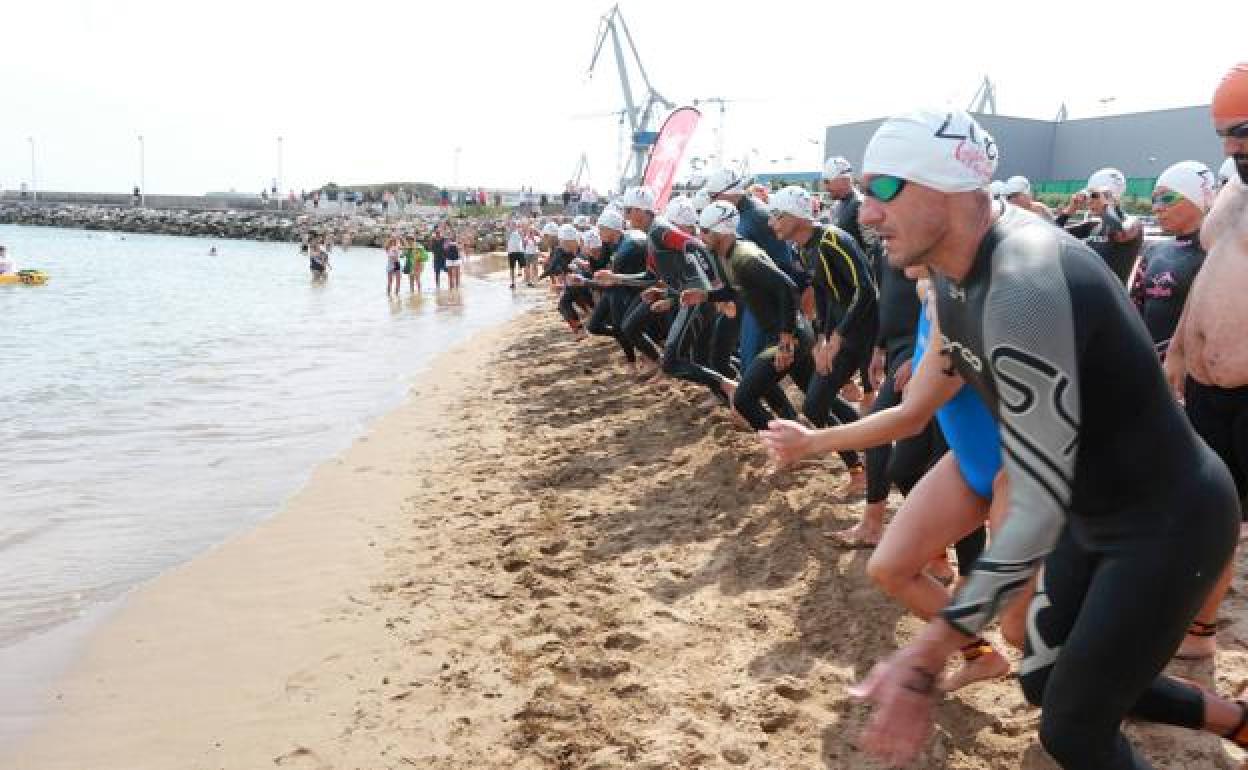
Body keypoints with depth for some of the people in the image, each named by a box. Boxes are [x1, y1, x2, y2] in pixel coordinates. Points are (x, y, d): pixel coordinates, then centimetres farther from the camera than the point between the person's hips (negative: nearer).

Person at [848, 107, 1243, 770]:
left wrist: (925, 660, -32)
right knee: (1046, 682, 19)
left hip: (1169, 522, -9)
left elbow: (1040, 509, -33)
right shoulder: (957, 265, -5)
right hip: (1098, 512, 9)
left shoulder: (1022, 290, -34)